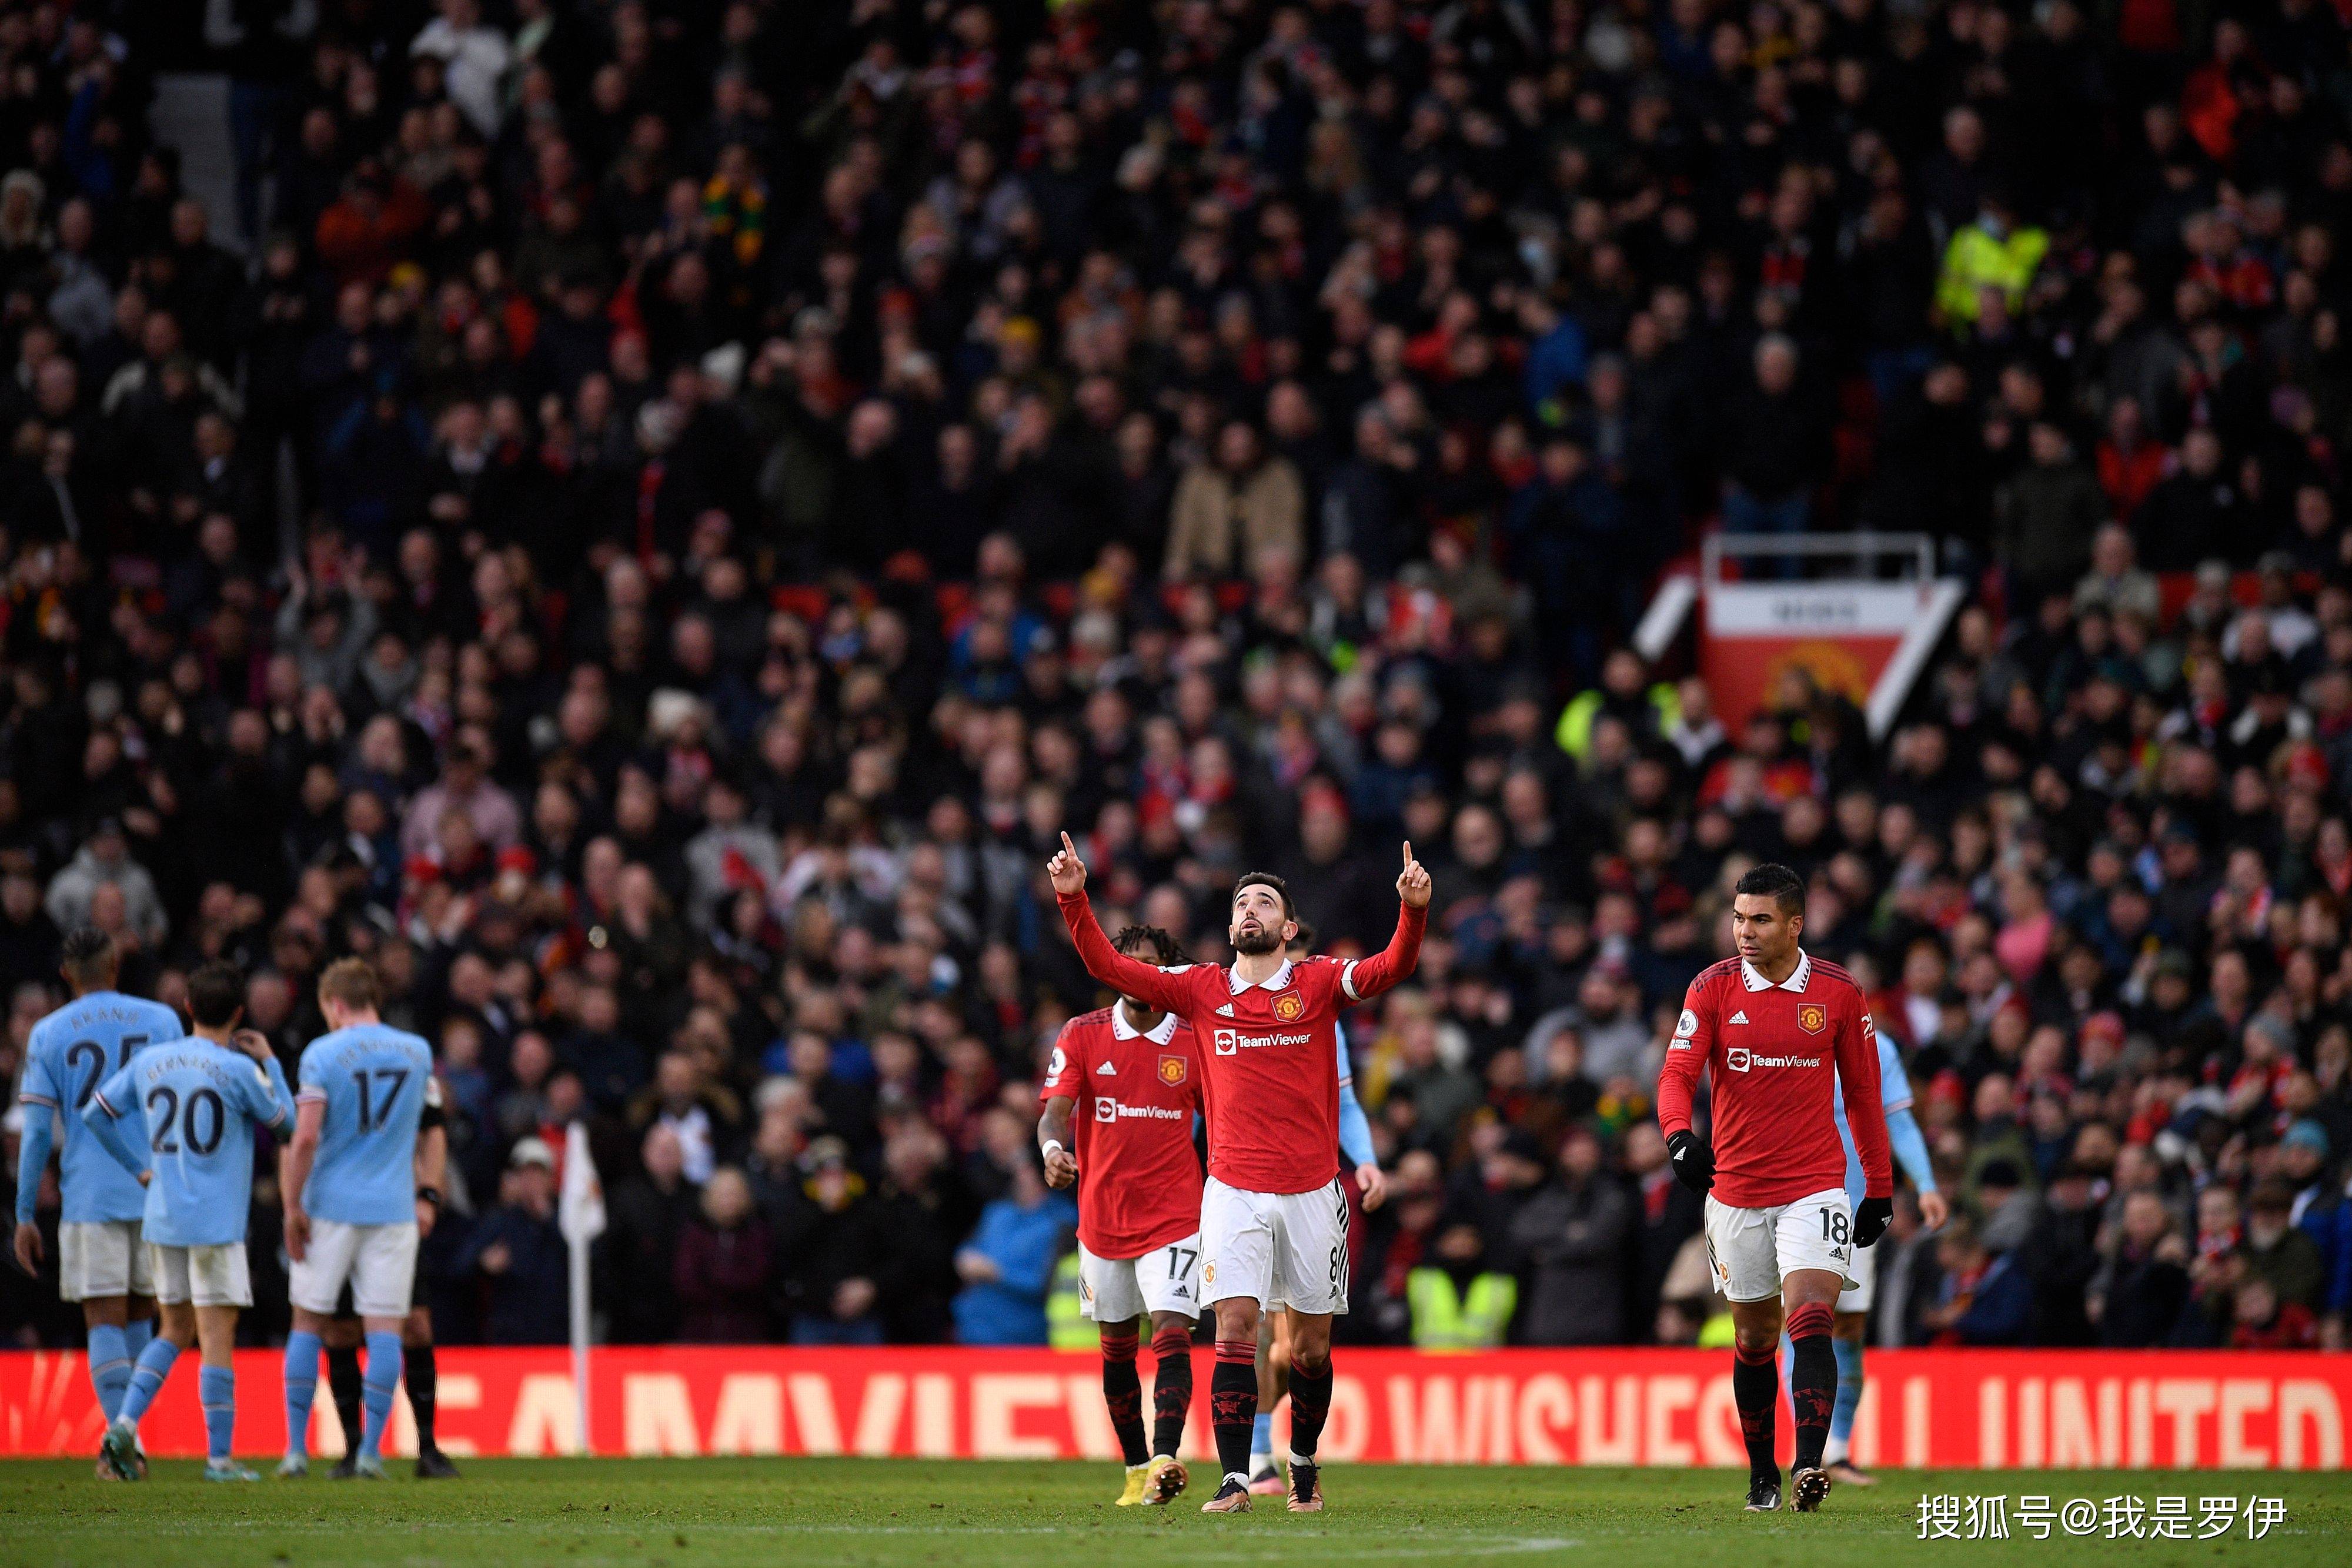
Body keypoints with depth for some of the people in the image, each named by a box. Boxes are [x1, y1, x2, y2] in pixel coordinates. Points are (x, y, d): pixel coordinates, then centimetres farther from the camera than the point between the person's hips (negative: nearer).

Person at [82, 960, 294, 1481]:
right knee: (217, 1336, -1)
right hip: (216, 1223, -5)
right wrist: (269, 1062, 12)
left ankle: (125, 1422, 1)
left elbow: (96, 1112, 13)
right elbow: (284, 1122, 3)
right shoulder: (240, 1071, -10)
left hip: (161, 1222, 5)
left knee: (176, 1331, 17)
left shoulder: (149, 1063, 6)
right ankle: (220, 1457, -1)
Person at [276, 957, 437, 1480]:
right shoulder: (418, 1052, 5)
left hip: (329, 1207, -2)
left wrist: (293, 1206, -8)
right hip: (394, 1210, 2)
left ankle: (297, 1448, 8)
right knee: (385, 1329, 1)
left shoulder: (322, 1054, -8)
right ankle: (370, 1451, -4)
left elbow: (305, 1137, -15)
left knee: (308, 1324, 9)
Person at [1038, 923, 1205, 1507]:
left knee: (1172, 1334, -18)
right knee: (1117, 1347, 11)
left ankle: (1165, 1460, -28)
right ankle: (1136, 1470, 22)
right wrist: (1053, 1149, -31)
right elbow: (1055, 1112, -9)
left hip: (1173, 1214, -2)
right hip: (1103, 1214, 2)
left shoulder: (1194, 1042, 0)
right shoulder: (1082, 1035, -1)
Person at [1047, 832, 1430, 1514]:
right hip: (1235, 1191, 0)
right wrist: (1075, 900, -7)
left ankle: (1304, 1460, 29)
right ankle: (1235, 1479, -14)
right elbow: (1110, 967, 5)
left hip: (1312, 1190, 0)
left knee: (1312, 1341, 9)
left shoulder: (1319, 983, 2)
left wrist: (1413, 910, -31)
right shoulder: (1202, 989, 6)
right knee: (1235, 1328, -12)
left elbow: (1391, 969, -13)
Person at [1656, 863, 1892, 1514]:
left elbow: (1863, 1092, 8)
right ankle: (1762, 1474, 26)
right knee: (1753, 1338, 11)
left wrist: (1880, 1189, 9)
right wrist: (1680, 1136, -30)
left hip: (1815, 1187, -2)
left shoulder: (1839, 992, -1)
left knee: (1809, 1319, -20)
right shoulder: (1713, 988, -2)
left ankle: (1809, 1466, -28)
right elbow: (1677, 1072, -9)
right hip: (1735, 1188, 2)